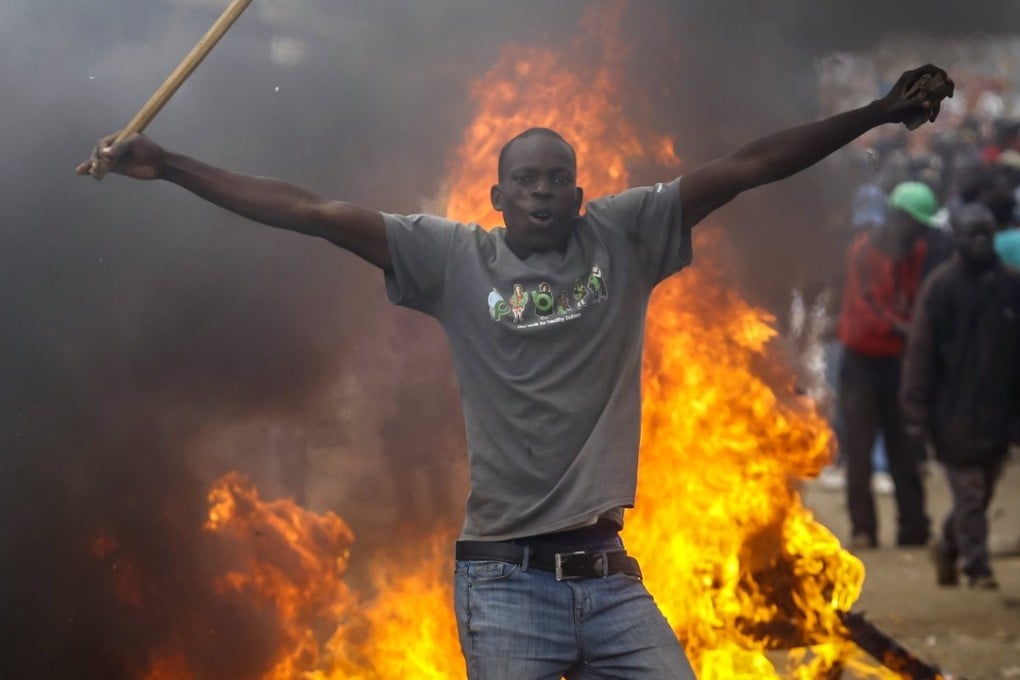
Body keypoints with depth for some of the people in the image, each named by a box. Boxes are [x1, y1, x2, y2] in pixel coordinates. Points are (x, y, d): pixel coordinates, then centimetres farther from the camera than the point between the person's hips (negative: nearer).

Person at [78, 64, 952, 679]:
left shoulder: (623, 237, 8)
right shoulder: (455, 258, 5)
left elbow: (746, 167, 6)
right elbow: (313, 211, 2)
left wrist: (877, 114, 4)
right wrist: (169, 167, -2)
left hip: (611, 575, 2)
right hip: (506, 580, -2)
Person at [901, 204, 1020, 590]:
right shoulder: (941, 286, -4)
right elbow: (920, 351, -5)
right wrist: (917, 409, -9)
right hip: (954, 410, -4)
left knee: (982, 492, 13)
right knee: (969, 494, -4)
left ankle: (948, 548, 34)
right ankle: (976, 566, 3)